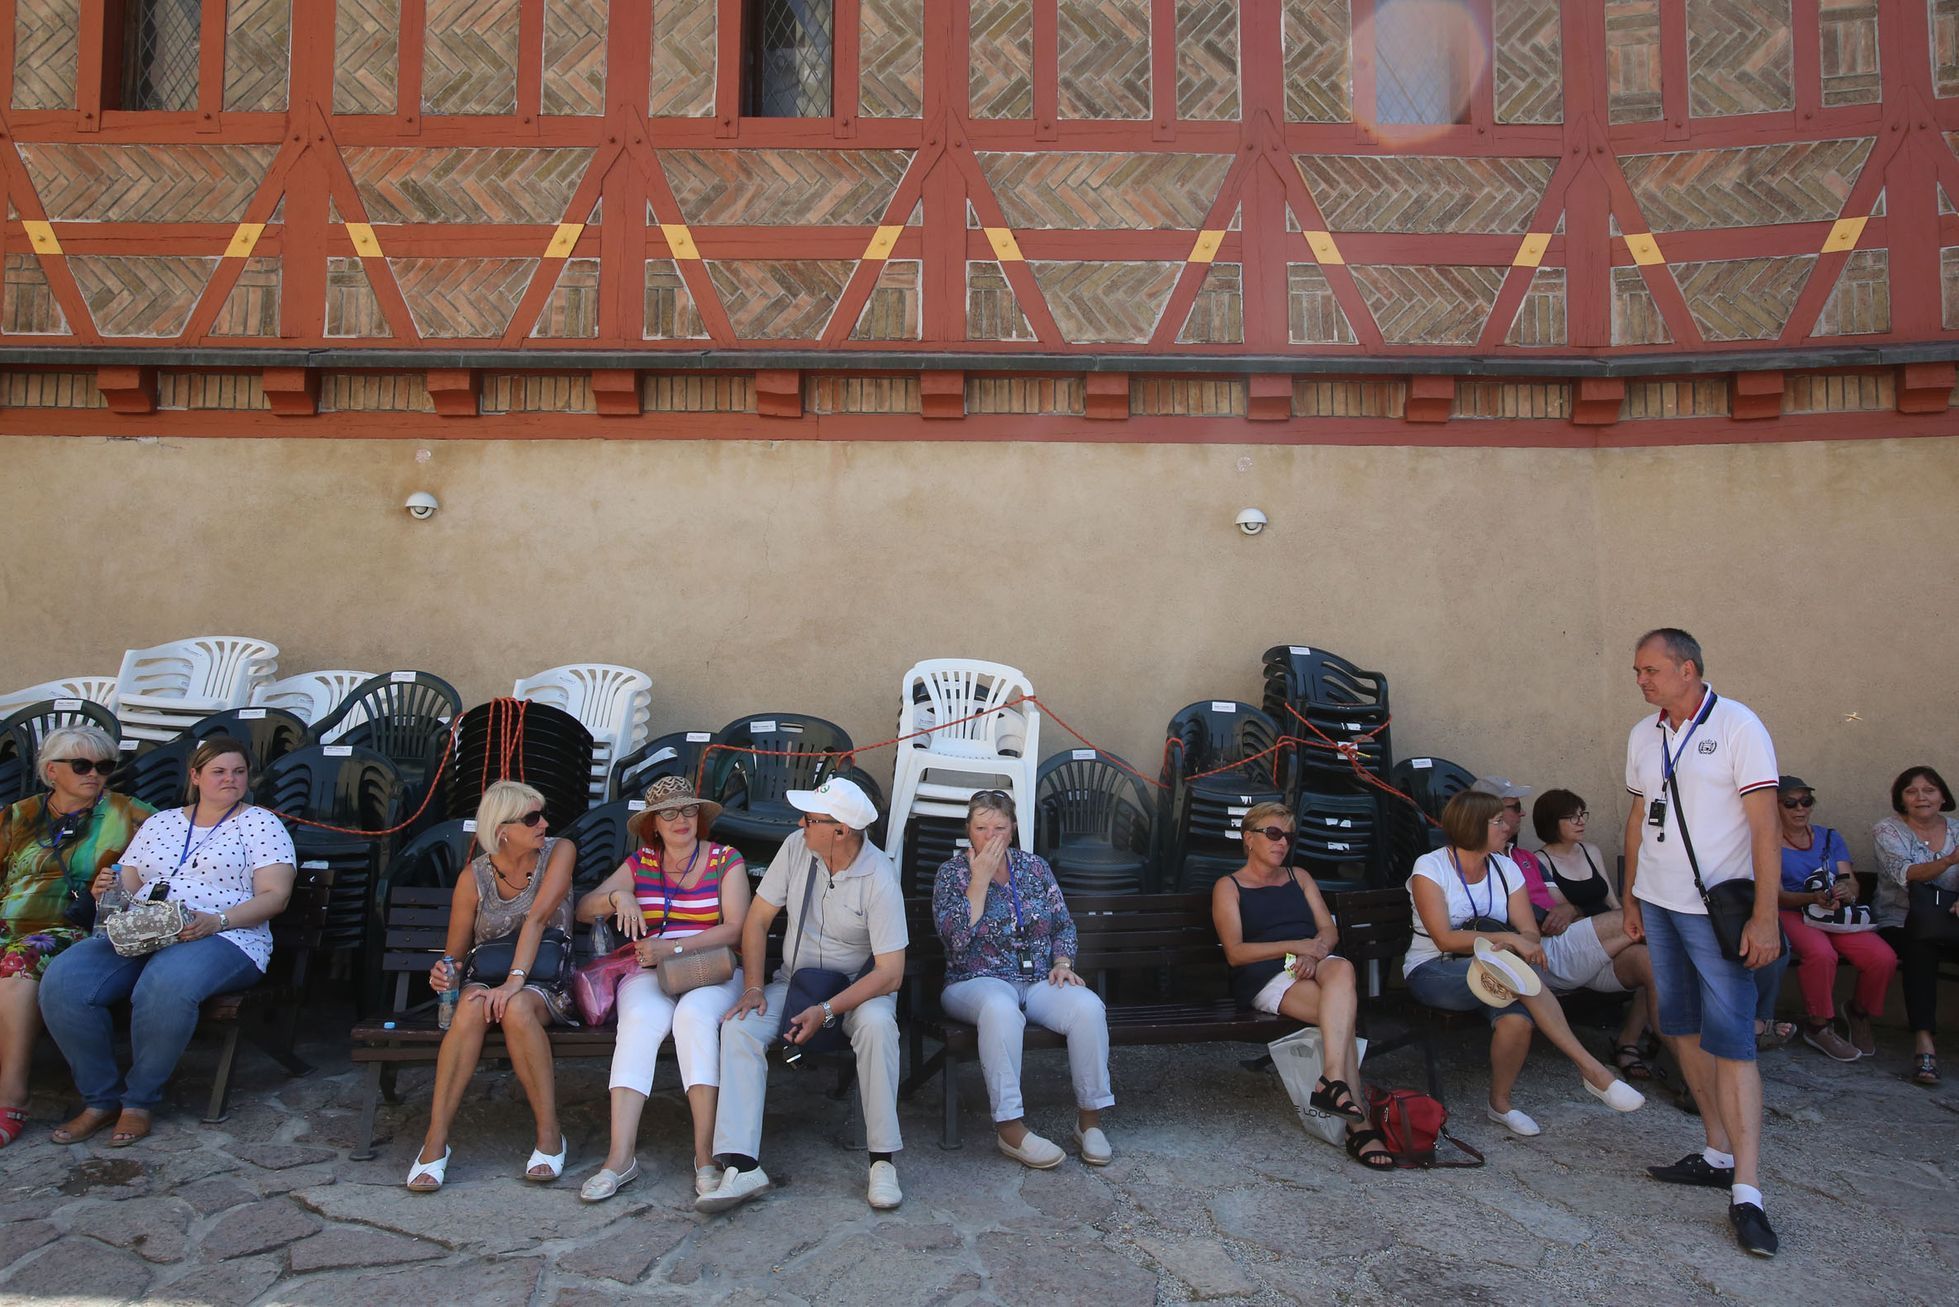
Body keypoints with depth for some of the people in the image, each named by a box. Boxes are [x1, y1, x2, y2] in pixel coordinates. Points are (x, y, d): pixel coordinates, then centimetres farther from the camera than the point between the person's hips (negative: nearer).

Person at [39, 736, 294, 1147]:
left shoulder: (260, 824, 8)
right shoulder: (160, 822, 23)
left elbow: (275, 896, -3)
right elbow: (126, 885, 22)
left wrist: (217, 920, -19)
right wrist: (107, 891, -3)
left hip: (222, 939, -5)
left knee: (165, 986, -38)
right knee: (61, 982, -22)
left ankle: (140, 1100, -14)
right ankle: (101, 1098, -6)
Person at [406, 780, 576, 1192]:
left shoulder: (559, 852, -4)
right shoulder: (475, 876, 1)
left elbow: (538, 918, -17)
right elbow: (457, 952, 7)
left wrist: (514, 981, -29)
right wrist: (447, 973, -17)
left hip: (544, 984, -1)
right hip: (485, 977, 2)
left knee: (517, 1008, -36)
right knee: (472, 1008, -34)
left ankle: (549, 1133, -26)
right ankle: (436, 1139, -28)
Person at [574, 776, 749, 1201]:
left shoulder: (726, 860, 6)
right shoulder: (640, 863, 15)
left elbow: (736, 928, -6)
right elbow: (583, 910, 9)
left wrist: (674, 948, -16)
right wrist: (617, 897, -13)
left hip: (712, 974, -2)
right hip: (649, 976, 2)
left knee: (693, 1014, -35)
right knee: (641, 1019, -32)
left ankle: (706, 1154, -33)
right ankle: (621, 1157, -35)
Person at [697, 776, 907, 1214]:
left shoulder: (879, 878, -21)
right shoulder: (797, 847, -8)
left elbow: (890, 973, -23)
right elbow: (757, 919, -1)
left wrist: (826, 1012, -30)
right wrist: (753, 988, -11)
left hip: (858, 984, -4)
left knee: (877, 1024, -36)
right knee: (739, 1026, -22)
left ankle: (883, 1161, -23)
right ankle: (741, 1166, -25)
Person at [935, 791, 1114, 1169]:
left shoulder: (1034, 867, 11)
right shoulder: (952, 872, 1)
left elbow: (1064, 924, 16)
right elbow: (956, 938, -13)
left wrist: (1062, 962, -3)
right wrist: (980, 879, -14)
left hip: (1039, 981, 4)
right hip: (977, 983, -3)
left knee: (1087, 1006, -28)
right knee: (1000, 1008, -40)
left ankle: (1089, 1118, -14)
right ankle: (1009, 1127, -32)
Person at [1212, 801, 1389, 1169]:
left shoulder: (1299, 877, 26)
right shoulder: (1228, 887, 11)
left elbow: (1330, 931, 15)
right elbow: (1235, 953, -2)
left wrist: (1316, 951, -11)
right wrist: (1294, 947, -11)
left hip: (1316, 965, 4)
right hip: (1266, 977, -3)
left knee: (1341, 968, -37)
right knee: (1341, 1014, -33)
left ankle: (1333, 1082, -47)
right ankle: (1359, 1122, -39)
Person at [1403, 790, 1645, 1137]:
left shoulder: (1506, 869, 8)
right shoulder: (1430, 867, -8)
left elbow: (1530, 935, -1)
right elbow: (1445, 939, -19)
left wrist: (1502, 944, -24)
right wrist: (1508, 939, -25)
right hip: (1432, 973, -4)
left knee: (1517, 1018, -32)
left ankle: (1500, 1103, -8)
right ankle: (1591, 1069, -28)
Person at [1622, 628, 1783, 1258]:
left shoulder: (1738, 726, -10)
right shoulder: (1643, 735, 9)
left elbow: (1765, 824, -13)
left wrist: (1765, 915, -18)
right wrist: (1630, 897, 16)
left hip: (1717, 910, -7)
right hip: (1657, 904, 7)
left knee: (1729, 1040, -9)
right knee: (1680, 1029, 11)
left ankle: (1746, 1193, -6)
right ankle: (1718, 1153, 23)